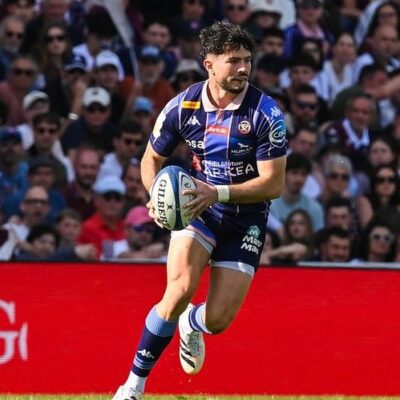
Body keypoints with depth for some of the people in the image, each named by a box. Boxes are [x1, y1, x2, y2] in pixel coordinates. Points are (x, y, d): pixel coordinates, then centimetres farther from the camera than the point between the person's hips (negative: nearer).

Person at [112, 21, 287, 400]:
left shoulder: (266, 113, -16)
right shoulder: (182, 106, -9)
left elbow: (273, 184, -16)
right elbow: (152, 159, 7)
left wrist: (218, 193, -28)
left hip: (246, 218, 0)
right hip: (197, 208, 1)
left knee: (218, 320, -8)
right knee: (179, 291, -25)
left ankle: (191, 324, 35)